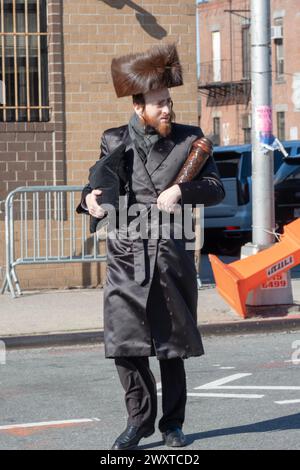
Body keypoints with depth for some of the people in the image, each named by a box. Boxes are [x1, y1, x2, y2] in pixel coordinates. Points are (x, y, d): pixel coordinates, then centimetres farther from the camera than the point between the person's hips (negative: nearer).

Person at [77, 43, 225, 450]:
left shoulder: (189, 139, 5)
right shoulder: (115, 141, 6)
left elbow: (216, 188, 0)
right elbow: (100, 182, 9)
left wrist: (181, 191, -19)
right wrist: (92, 198, -15)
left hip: (172, 256, 0)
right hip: (127, 258, 0)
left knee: (173, 345, 7)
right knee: (125, 344, -5)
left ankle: (172, 424, 18)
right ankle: (139, 419, 9)